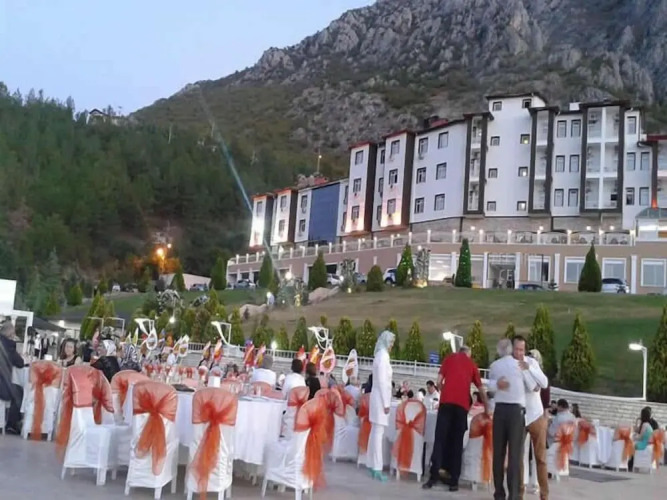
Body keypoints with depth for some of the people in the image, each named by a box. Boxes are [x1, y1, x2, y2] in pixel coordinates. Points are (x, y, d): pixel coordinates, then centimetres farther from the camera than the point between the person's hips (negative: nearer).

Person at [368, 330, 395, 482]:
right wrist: (386, 403, -17)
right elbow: (382, 381, -19)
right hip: (381, 398, -10)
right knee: (379, 433, -9)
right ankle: (377, 468, -8)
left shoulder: (380, 355, 14)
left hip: (378, 397, 10)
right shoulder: (383, 356, -14)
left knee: (375, 432, 11)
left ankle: (372, 465, 16)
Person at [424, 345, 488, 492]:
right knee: (457, 441, 4)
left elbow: (439, 382, 9)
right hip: (462, 404, 1)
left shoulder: (449, 358, 17)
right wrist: (487, 408, 33)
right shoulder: (472, 364, 19)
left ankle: (434, 475, -8)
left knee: (440, 438, 1)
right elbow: (481, 389, 22)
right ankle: (453, 480, 2)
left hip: (446, 401, 0)